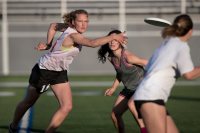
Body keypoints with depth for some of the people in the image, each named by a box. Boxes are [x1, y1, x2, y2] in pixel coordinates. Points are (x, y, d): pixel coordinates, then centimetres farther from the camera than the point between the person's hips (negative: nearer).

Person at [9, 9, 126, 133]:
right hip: (43, 70, -7)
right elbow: (92, 43, -48)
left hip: (60, 73, 7)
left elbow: (54, 25, 11)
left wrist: (48, 44, 8)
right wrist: (112, 37, -44)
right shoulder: (73, 35, -32)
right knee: (29, 102, 16)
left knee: (67, 107, -10)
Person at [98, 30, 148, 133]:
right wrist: (113, 88, 12)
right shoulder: (111, 58, -3)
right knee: (115, 114, 7)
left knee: (132, 104, -33)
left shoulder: (128, 57, -27)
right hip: (128, 89, 8)